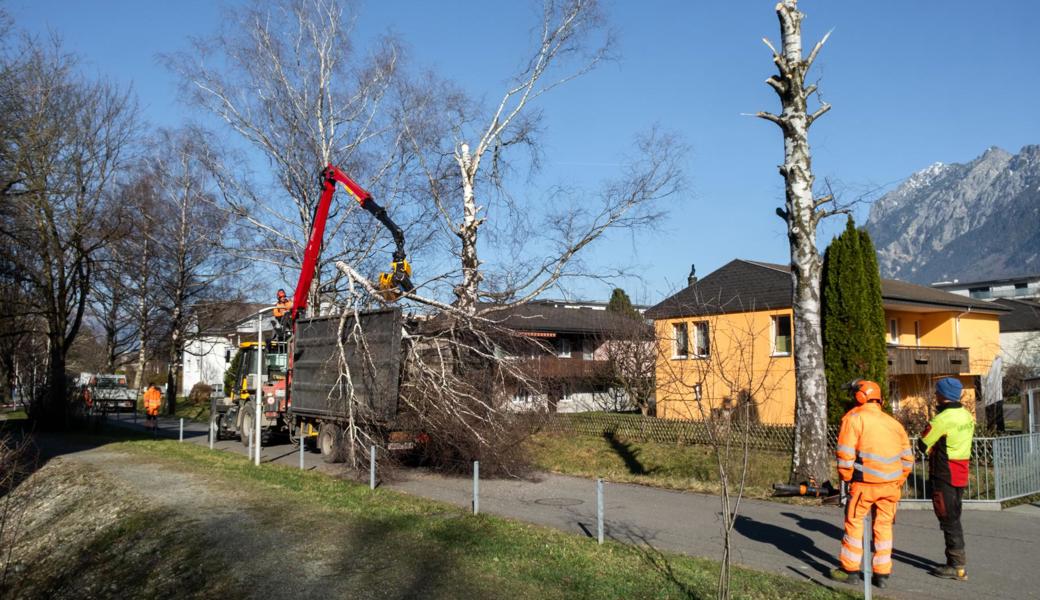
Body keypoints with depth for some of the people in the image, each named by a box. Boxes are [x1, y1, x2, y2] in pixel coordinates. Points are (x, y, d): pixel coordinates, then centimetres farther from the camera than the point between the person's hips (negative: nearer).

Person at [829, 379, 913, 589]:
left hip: (866, 483, -5)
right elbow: (907, 458, 14)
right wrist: (898, 482, 20)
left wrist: (846, 477, 3)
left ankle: (850, 570, 14)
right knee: (884, 526, 14)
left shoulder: (854, 418, -5)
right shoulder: (893, 422, 13)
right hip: (891, 483, 5)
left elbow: (845, 453, -10)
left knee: (854, 523, 8)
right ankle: (882, 573, 18)